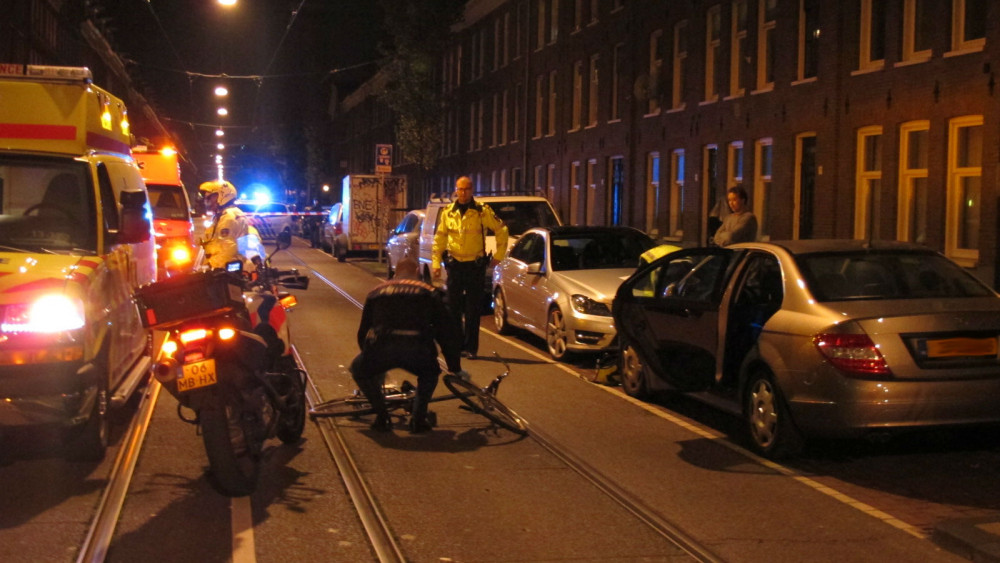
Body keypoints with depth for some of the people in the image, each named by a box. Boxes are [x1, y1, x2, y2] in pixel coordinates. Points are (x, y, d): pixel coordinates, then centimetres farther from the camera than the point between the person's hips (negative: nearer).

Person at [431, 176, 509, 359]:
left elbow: (501, 230, 5)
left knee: (473, 310, 0)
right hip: (455, 265, 3)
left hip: (476, 266, -3)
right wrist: (436, 262, 5)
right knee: (454, 308, 6)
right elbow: (439, 239, 11)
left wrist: (499, 255, 3)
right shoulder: (448, 213, 5)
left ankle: (471, 348, 5)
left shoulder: (482, 211, -4)